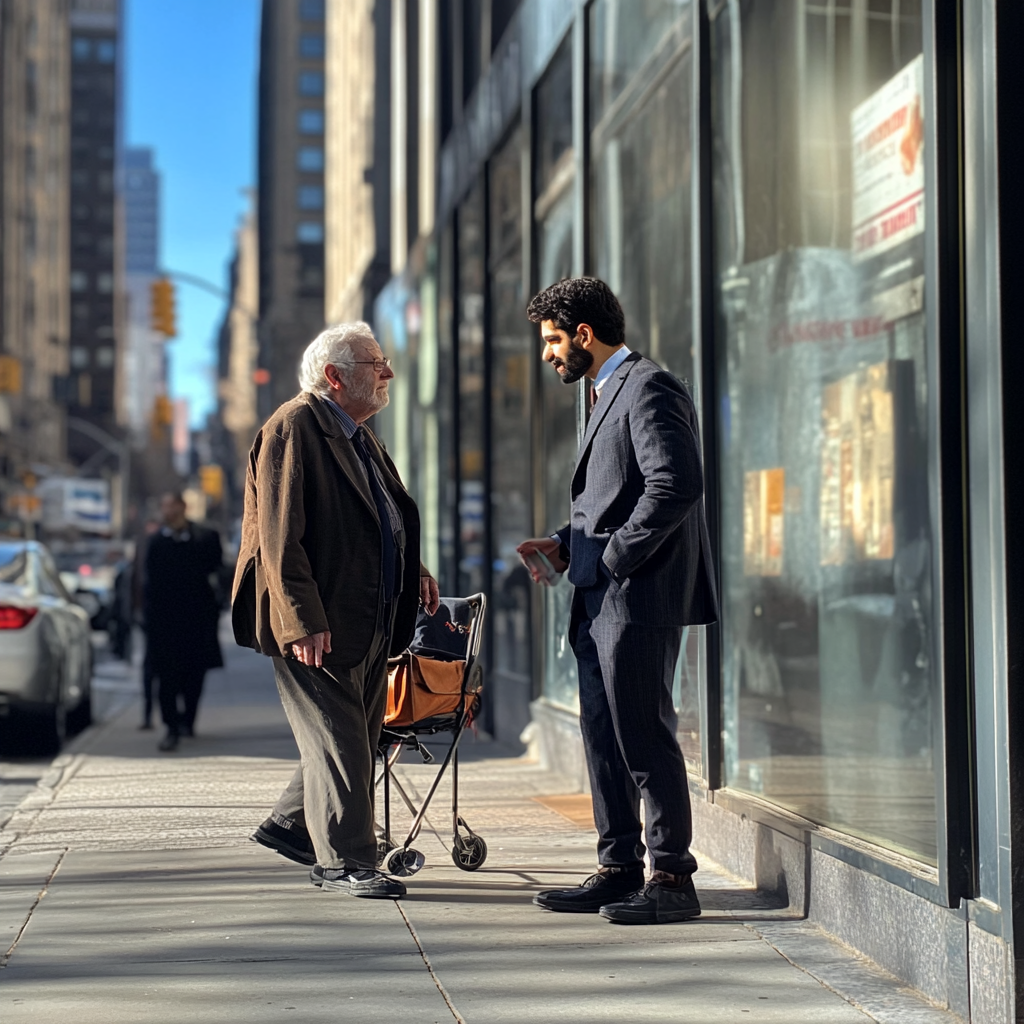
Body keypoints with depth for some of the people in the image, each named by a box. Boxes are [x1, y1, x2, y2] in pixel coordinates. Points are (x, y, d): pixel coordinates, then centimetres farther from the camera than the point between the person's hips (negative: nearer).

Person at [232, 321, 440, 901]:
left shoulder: (359, 436, 18)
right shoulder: (293, 428, -12)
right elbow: (280, 534, -20)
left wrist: (413, 571, 12)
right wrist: (302, 621, -25)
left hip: (369, 623, 10)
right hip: (317, 624, -9)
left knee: (358, 735, 15)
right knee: (337, 737, -3)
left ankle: (292, 826, 31)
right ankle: (345, 860, 6)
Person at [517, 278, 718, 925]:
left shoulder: (649, 389, -11)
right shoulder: (610, 393, 21)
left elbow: (677, 484, -23)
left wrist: (614, 557, -18)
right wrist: (567, 545, 10)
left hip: (638, 596, -10)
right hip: (601, 600, 11)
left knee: (644, 736, -6)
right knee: (604, 735, 12)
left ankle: (673, 878, 2)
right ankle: (619, 869, 20)